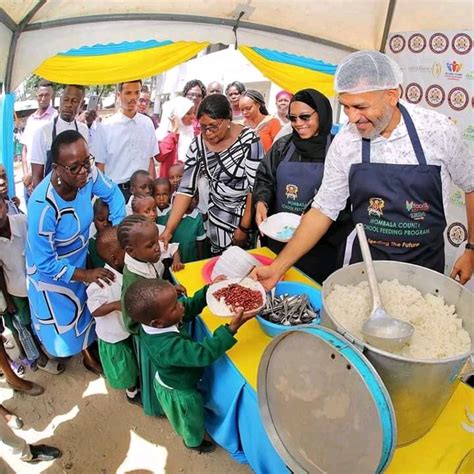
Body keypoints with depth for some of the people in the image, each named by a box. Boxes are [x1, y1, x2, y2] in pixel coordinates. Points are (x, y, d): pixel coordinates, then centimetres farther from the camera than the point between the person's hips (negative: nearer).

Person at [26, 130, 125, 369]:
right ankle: (55, 351, 52)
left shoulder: (88, 174, -27)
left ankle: (87, 352, 54)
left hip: (79, 259, 5)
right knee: (62, 320, 19)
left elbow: (112, 194, -4)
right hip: (50, 271, -5)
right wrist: (85, 275, -28)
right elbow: (45, 263, -29)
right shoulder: (43, 207, -40)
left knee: (85, 311, 26)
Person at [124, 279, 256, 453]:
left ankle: (188, 435, 70)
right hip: (180, 393, -7)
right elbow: (204, 354, -47)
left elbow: (189, 308, -14)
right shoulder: (169, 347, -48)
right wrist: (231, 328, -53)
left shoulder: (151, 322, -24)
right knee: (193, 421, 28)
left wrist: (209, 290, -25)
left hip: (168, 381, 7)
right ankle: (194, 442, 60)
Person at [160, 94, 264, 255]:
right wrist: (169, 229, -15)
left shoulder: (248, 140, -18)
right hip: (217, 216, 3)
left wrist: (244, 227, -15)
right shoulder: (198, 145, -8)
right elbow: (185, 189, -9)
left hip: (247, 214, -3)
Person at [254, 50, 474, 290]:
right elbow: (323, 210, -6)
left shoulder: (439, 130, -14)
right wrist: (277, 268, -12)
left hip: (426, 262, -1)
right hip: (365, 261, 1)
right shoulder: (343, 143, -11)